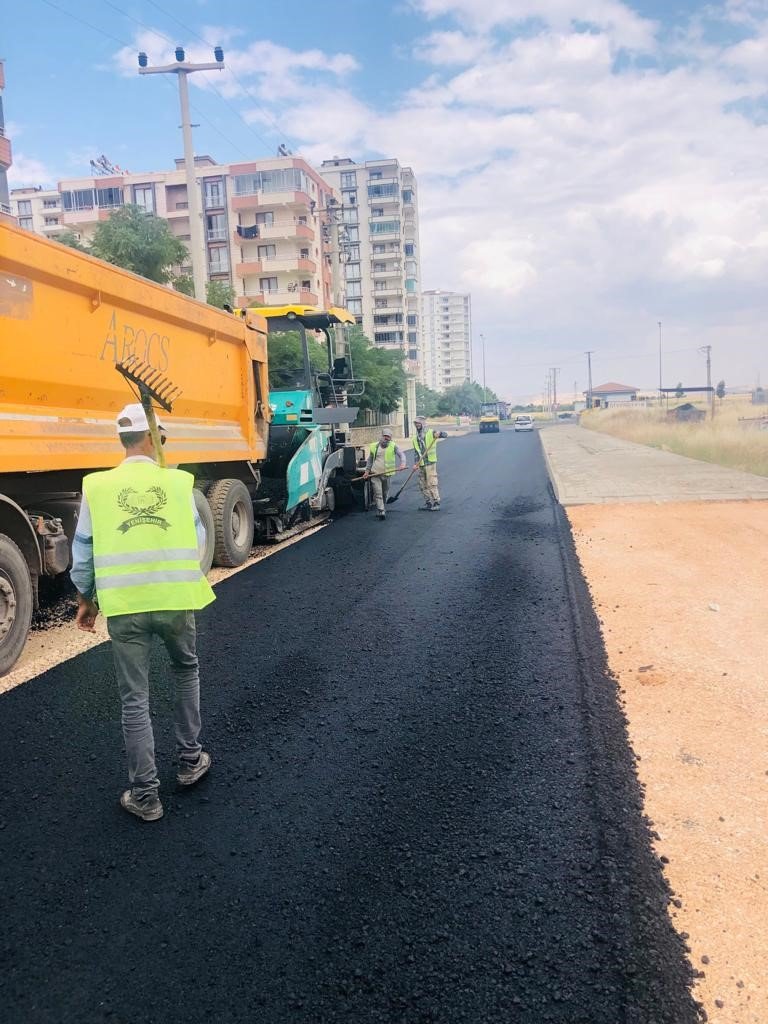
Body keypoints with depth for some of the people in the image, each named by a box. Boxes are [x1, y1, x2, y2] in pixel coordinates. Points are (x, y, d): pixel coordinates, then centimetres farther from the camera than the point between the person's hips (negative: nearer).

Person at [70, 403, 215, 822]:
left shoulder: (97, 486, -1)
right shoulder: (178, 481, -1)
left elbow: (83, 550, 3)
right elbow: (197, 540, 6)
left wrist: (86, 598, 17)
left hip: (124, 605, 0)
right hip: (175, 599, 1)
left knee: (135, 700, 10)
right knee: (186, 672, 26)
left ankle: (144, 794, 17)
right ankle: (189, 761, 34)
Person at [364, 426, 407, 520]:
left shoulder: (393, 446, -1)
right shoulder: (374, 446, 6)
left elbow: (401, 454, -15)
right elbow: (370, 459, 19)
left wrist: (403, 463, -34)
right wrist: (367, 471, 12)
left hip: (386, 474, 0)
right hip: (375, 474, 0)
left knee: (385, 494, 12)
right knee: (378, 493, -12)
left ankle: (380, 511, 28)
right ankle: (381, 512, -15)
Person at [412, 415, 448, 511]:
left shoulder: (431, 432, -2)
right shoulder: (415, 437, 15)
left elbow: (445, 434, -11)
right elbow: (416, 452, 15)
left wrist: (439, 433, -33)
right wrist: (415, 463, 2)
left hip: (430, 462, -7)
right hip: (421, 464, 7)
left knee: (431, 483, -9)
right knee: (423, 485, 10)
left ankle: (436, 503, -4)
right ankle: (428, 503, 19)